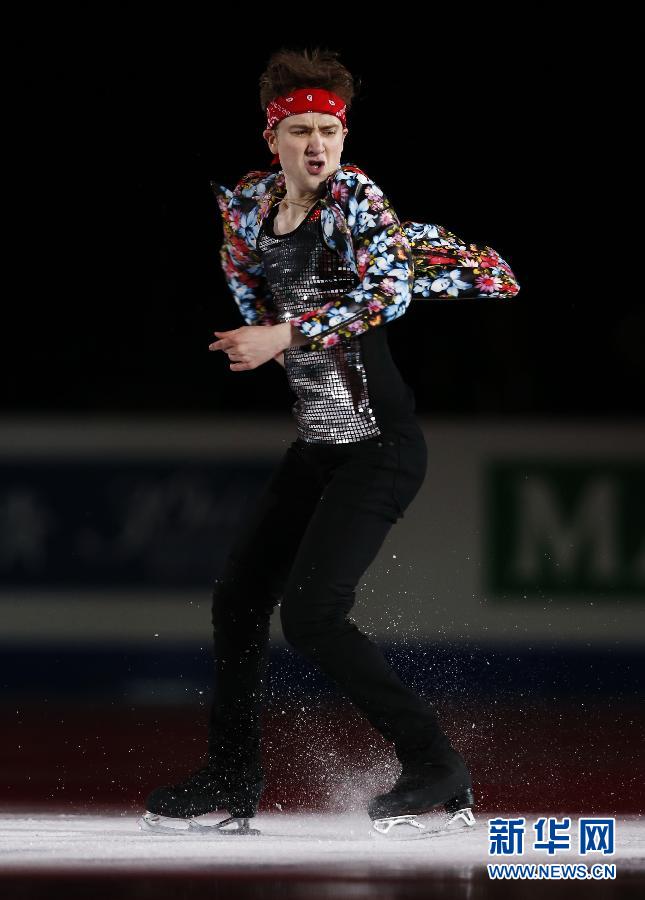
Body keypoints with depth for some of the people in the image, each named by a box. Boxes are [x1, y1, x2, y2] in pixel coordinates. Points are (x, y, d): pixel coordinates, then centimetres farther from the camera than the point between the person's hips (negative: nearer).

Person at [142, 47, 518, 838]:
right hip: (317, 445, 8)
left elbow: (389, 292, -24)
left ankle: (437, 771, -9)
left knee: (311, 616, -17)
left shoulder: (357, 198, -11)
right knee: (238, 598, 11)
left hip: (381, 446, -8)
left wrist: (287, 335, -24)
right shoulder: (250, 206, 6)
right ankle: (230, 785, 24)